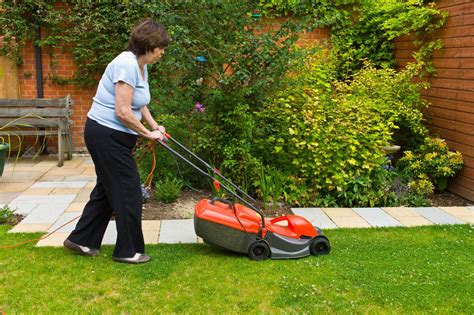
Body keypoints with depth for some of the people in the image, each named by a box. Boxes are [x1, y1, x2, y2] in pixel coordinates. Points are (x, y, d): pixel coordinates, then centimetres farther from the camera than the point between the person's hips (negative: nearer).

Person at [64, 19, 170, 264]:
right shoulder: (127, 65, -21)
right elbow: (122, 112, -26)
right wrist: (148, 133, -14)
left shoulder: (140, 66, 10)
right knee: (127, 190, -2)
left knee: (107, 188, 17)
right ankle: (128, 250, 12)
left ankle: (81, 240, 28)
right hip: (107, 135, -10)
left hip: (112, 136, 10)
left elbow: (138, 104, 22)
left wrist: (154, 125, 9)